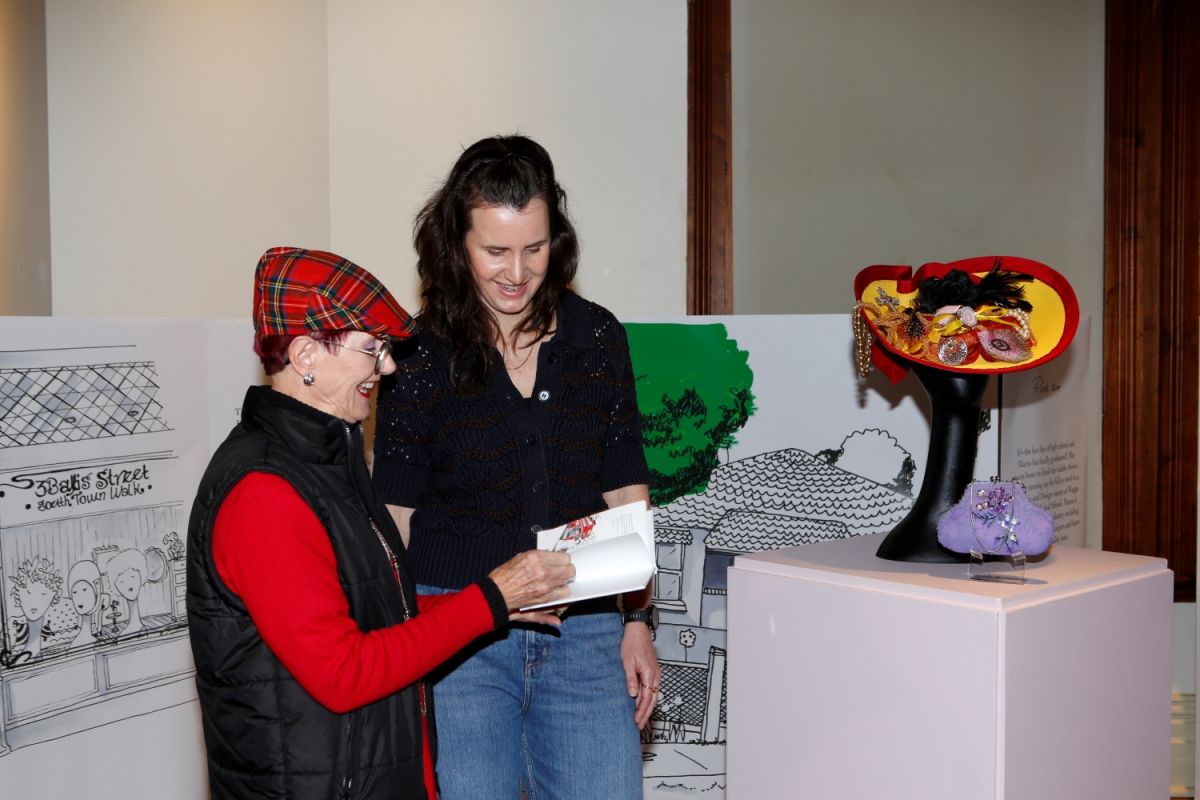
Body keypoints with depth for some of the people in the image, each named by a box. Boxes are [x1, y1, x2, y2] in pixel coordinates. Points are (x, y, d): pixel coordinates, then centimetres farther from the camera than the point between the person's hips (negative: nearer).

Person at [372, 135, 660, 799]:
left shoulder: (597, 338, 5)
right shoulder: (420, 354, -2)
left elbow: (624, 494, 9)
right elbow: (395, 517, 0)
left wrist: (637, 622, 6)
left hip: (583, 630, 2)